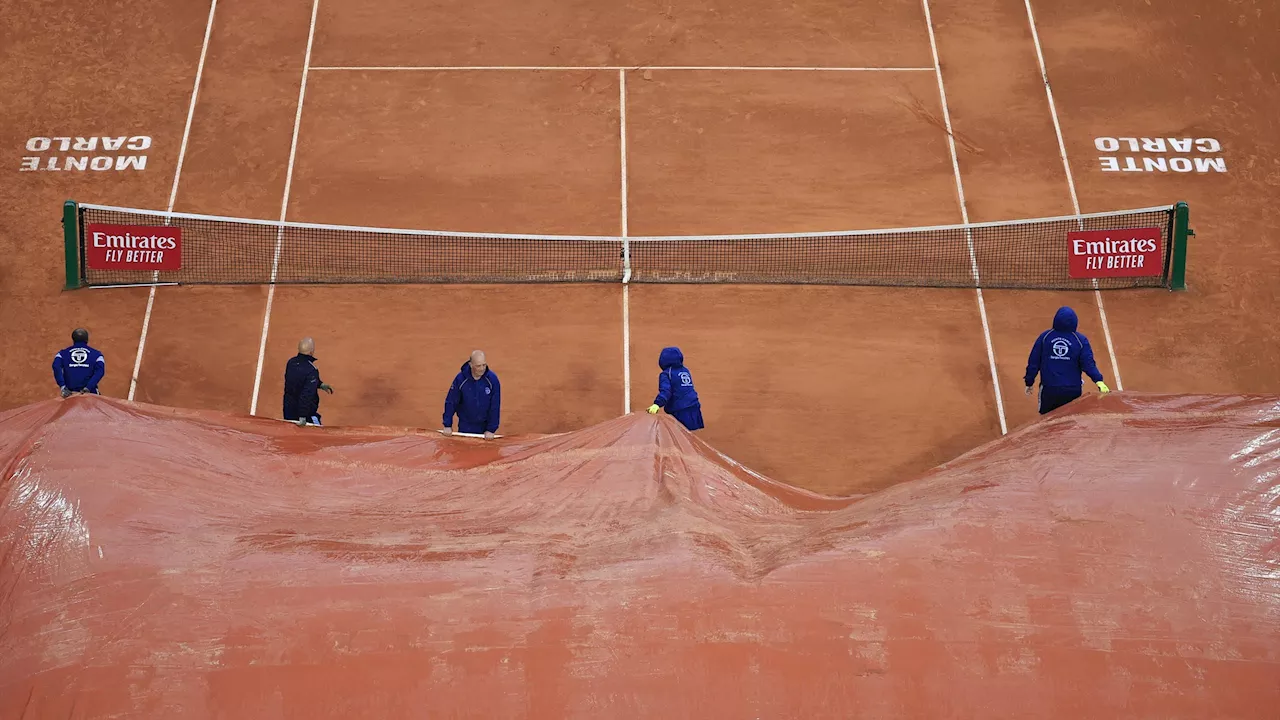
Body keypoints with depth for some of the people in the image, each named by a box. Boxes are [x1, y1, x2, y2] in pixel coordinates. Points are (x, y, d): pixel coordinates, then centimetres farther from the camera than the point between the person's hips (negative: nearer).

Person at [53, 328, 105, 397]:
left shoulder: (63, 353, 11)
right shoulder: (95, 354, 7)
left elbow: (56, 367, -7)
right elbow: (100, 371, -9)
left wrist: (63, 387, -13)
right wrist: (88, 388, -14)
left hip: (69, 394, 1)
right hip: (90, 394, -1)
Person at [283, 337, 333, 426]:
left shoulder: (291, 362, -3)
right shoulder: (311, 370, -27)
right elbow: (307, 394, -29)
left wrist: (321, 385, 17)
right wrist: (302, 417, -26)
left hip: (288, 409, 7)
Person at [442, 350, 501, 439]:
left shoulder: (492, 379, -15)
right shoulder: (460, 378, -13)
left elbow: (495, 406, -11)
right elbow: (450, 402, -5)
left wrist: (491, 429, -12)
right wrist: (448, 425, -5)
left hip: (485, 426, 0)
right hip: (465, 427, 0)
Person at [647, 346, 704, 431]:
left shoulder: (666, 374, -6)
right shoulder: (686, 371, 16)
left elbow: (665, 391, -21)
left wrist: (657, 404, -32)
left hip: (679, 412, -7)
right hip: (694, 409, 7)